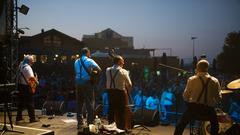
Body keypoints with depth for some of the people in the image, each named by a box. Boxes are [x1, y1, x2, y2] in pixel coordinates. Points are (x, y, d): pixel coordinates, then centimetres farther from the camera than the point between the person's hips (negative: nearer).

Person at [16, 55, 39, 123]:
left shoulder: (21, 65, 9)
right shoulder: (27, 67, -18)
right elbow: (32, 77, -29)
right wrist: (36, 82, -13)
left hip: (20, 85, 9)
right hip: (27, 86, -9)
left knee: (21, 102, 17)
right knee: (30, 103, -3)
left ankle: (19, 117, 23)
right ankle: (32, 118, 0)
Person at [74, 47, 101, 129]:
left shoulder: (76, 62, 12)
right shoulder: (89, 61, -5)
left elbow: (77, 72, 15)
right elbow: (99, 69, -11)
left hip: (78, 83, 5)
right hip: (87, 83, -5)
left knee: (79, 103, 10)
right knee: (90, 103, 1)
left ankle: (80, 123, 13)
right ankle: (90, 122, -1)